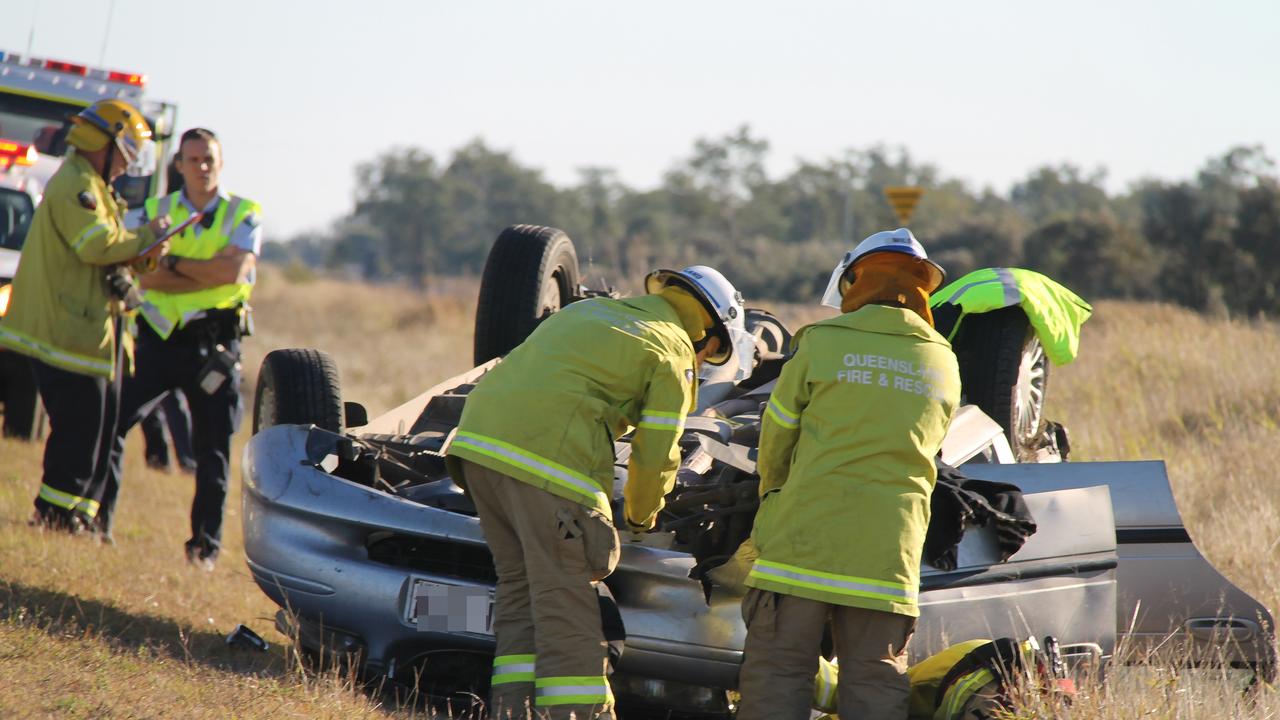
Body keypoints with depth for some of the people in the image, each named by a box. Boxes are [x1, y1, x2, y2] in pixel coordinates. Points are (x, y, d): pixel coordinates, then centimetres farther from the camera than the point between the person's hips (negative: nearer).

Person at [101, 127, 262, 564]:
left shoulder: (245, 214, 2)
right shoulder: (155, 212, 6)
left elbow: (234, 271, -15)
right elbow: (147, 277, -8)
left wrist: (173, 262, -11)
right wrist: (208, 275, -17)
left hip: (214, 345, -2)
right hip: (159, 337, 2)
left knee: (213, 449, 1)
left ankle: (206, 545, 9)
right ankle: (97, 520, 5)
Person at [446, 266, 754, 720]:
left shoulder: (595, 310, 28)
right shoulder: (673, 351, 6)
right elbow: (656, 454, 6)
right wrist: (640, 515, 25)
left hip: (477, 440, 8)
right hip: (546, 457, -8)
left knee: (519, 587, 14)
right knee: (565, 602, -5)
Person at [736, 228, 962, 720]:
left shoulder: (822, 344, -1)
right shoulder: (943, 365, 9)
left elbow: (775, 443, 7)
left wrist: (773, 498, 26)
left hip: (804, 537, -3)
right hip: (888, 551, 3)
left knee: (777, 675, 2)